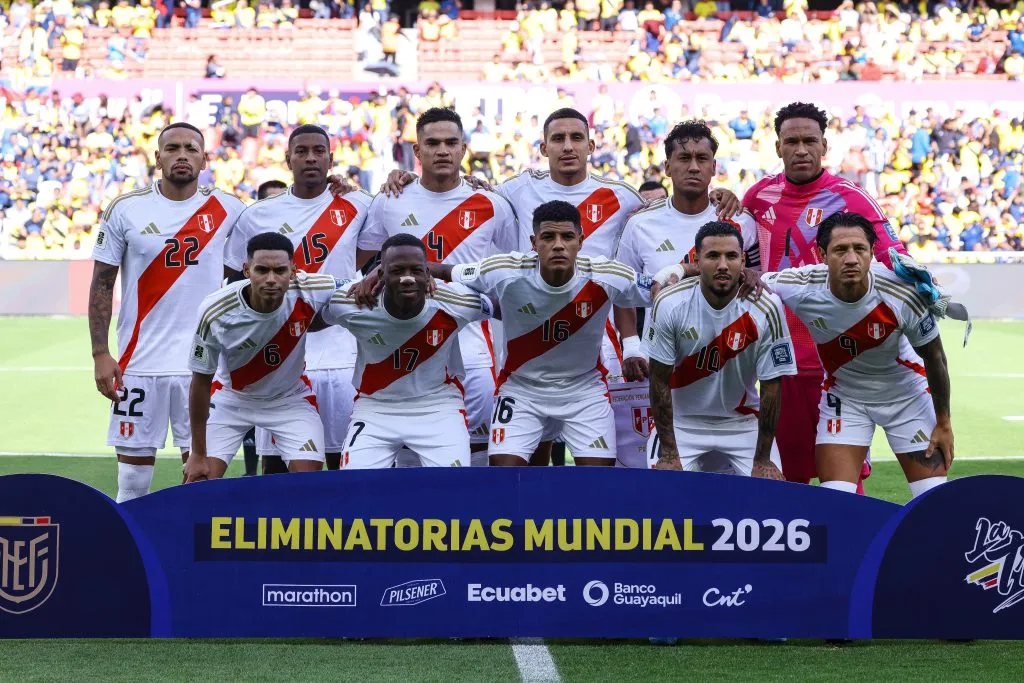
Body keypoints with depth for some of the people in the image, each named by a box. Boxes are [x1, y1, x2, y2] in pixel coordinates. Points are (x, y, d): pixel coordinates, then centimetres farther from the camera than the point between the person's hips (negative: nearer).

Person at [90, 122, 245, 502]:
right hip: (139, 361, 0)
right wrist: (100, 354, -4)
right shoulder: (126, 210, 0)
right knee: (133, 464, 4)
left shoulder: (226, 210, 2)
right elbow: (102, 285, 3)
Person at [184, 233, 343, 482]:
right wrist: (198, 454, -11)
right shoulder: (214, 312, -29)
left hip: (290, 399, 1)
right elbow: (201, 382, -16)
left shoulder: (310, 292, -29)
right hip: (230, 398, -1)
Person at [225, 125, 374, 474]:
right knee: (275, 461, 3)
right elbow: (232, 284, 11)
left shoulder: (356, 206, 4)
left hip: (342, 357, 0)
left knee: (345, 460, 2)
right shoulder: (259, 215, 5)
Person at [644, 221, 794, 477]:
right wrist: (669, 453, -12)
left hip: (743, 424, 1)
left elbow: (772, 387, -11)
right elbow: (660, 382, -11)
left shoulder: (766, 309, -17)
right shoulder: (669, 304, -17)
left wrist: (762, 461, -10)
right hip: (681, 422, -1)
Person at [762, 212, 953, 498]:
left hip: (906, 392, 0)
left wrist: (943, 423, -5)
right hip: (843, 395, 1)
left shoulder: (903, 295, -29)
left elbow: (934, 357, -12)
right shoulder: (800, 287, -28)